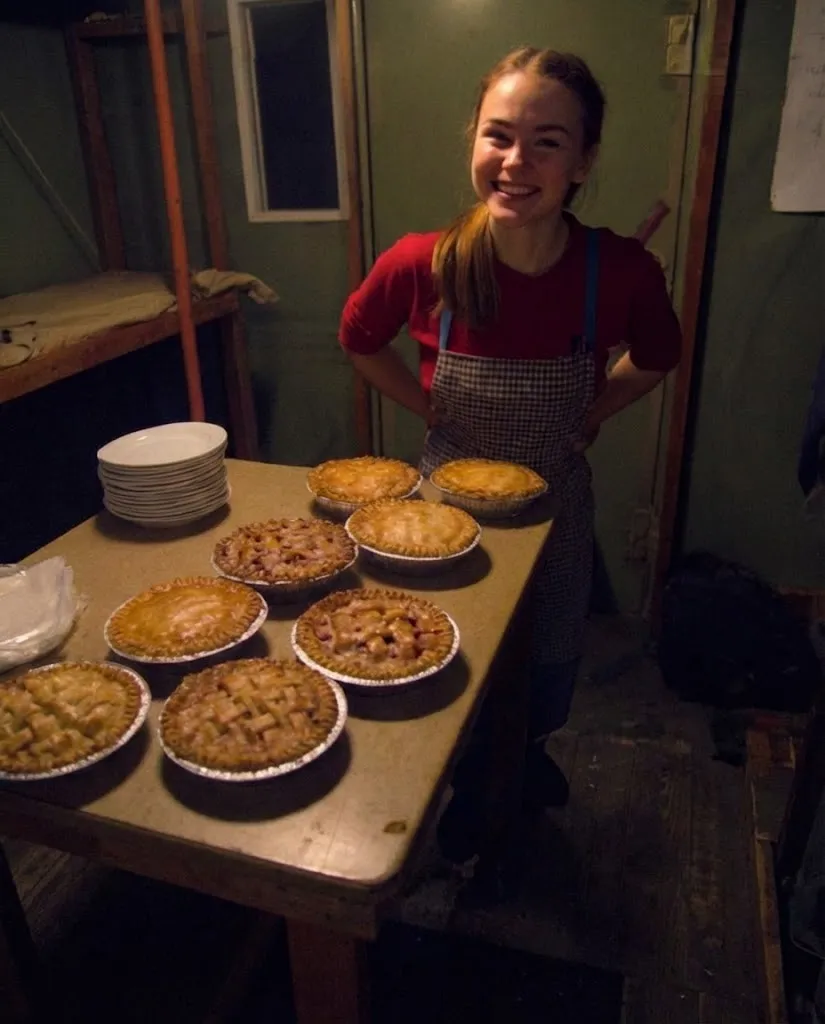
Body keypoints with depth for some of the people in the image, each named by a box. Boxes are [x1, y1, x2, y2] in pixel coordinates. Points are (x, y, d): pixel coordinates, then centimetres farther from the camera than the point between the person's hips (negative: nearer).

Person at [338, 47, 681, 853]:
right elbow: (359, 340, -2)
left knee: (551, 653, 23)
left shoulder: (622, 272, -23)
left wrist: (588, 416, -7)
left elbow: (656, 357, 0)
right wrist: (428, 406, -7)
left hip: (555, 499, 1)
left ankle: (529, 748, 59)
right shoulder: (421, 265, -24)